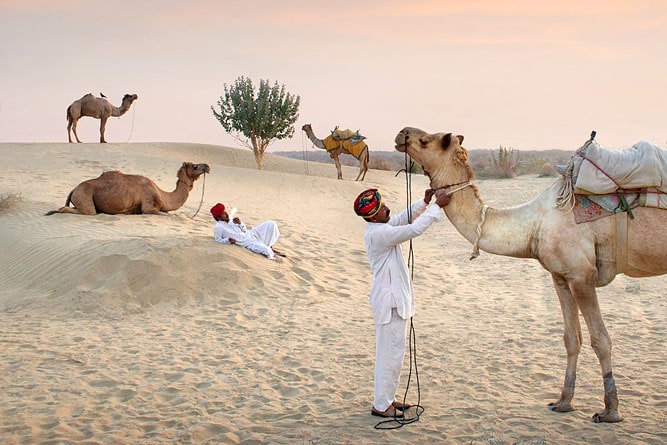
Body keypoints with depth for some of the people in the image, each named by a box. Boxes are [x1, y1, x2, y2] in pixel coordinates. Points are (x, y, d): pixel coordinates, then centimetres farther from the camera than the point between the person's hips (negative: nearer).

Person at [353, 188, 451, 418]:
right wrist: (436, 206, -16)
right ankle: (381, 405, 5)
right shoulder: (378, 233, -22)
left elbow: (404, 218, 20)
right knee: (390, 353, -3)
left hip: (395, 297, 10)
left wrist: (424, 202, 5)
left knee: (392, 352, 18)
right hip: (389, 300, -10)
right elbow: (414, 229, -25)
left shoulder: (381, 227, 8)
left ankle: (387, 398, 28)